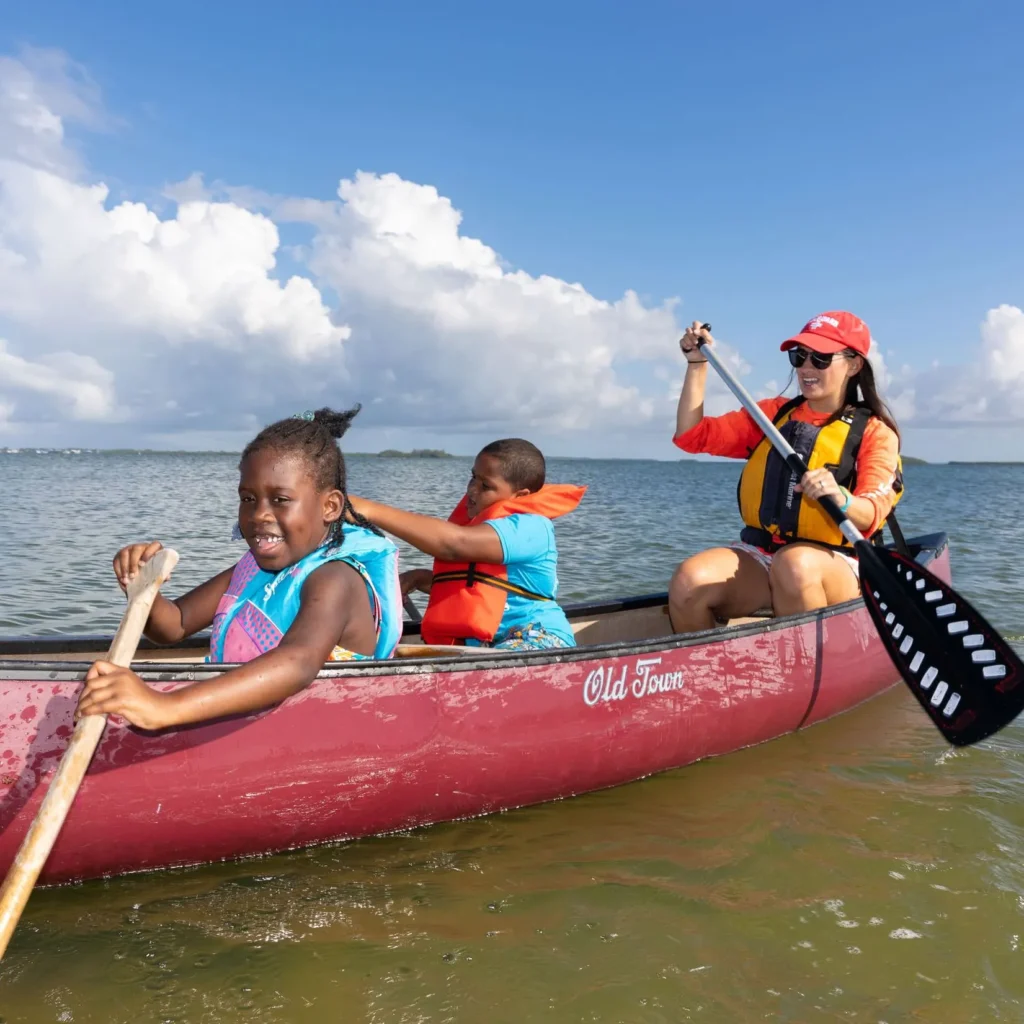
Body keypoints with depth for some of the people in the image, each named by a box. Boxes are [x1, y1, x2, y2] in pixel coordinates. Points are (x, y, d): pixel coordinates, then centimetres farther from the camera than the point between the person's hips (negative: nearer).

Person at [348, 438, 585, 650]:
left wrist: (372, 511, -34)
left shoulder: (530, 528, -17)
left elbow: (455, 543, -32)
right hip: (483, 641, 9)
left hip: (536, 640, -9)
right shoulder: (480, 522, 14)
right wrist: (420, 578, 4)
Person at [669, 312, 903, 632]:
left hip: (833, 565, -3)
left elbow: (870, 517, -11)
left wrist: (840, 498, -33)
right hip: (757, 557, 3)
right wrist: (697, 364, 5)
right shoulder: (773, 413, 16)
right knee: (689, 580, -28)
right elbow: (692, 436, 10)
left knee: (794, 564, -39)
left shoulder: (874, 432, 4)